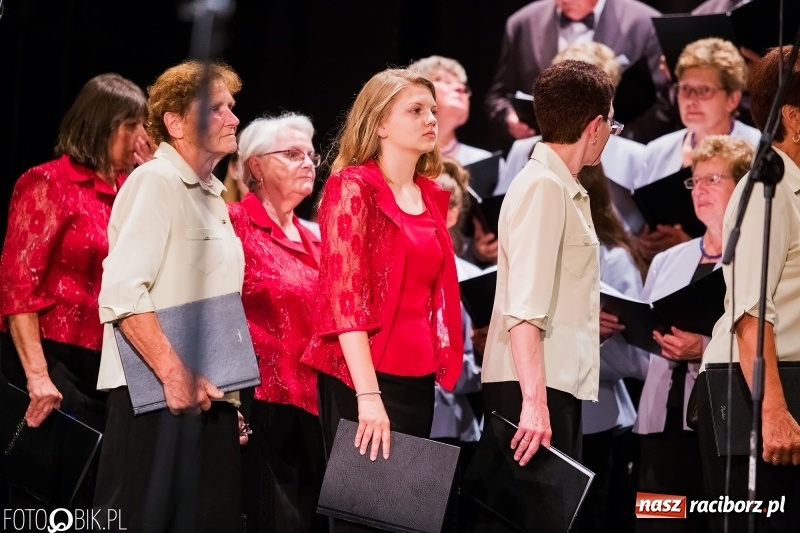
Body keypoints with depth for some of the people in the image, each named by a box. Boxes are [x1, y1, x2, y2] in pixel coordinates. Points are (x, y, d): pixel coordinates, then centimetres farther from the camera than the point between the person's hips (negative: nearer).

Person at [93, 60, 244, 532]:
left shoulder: (211, 196, 19)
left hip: (208, 397, 9)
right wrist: (174, 374, -25)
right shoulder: (155, 183, -9)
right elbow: (121, 293, -21)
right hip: (157, 398, -9)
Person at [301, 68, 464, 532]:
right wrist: (368, 394, -23)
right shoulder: (353, 187, -7)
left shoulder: (433, 197, 13)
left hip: (419, 378, 6)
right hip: (363, 377, -6)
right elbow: (344, 295, -15)